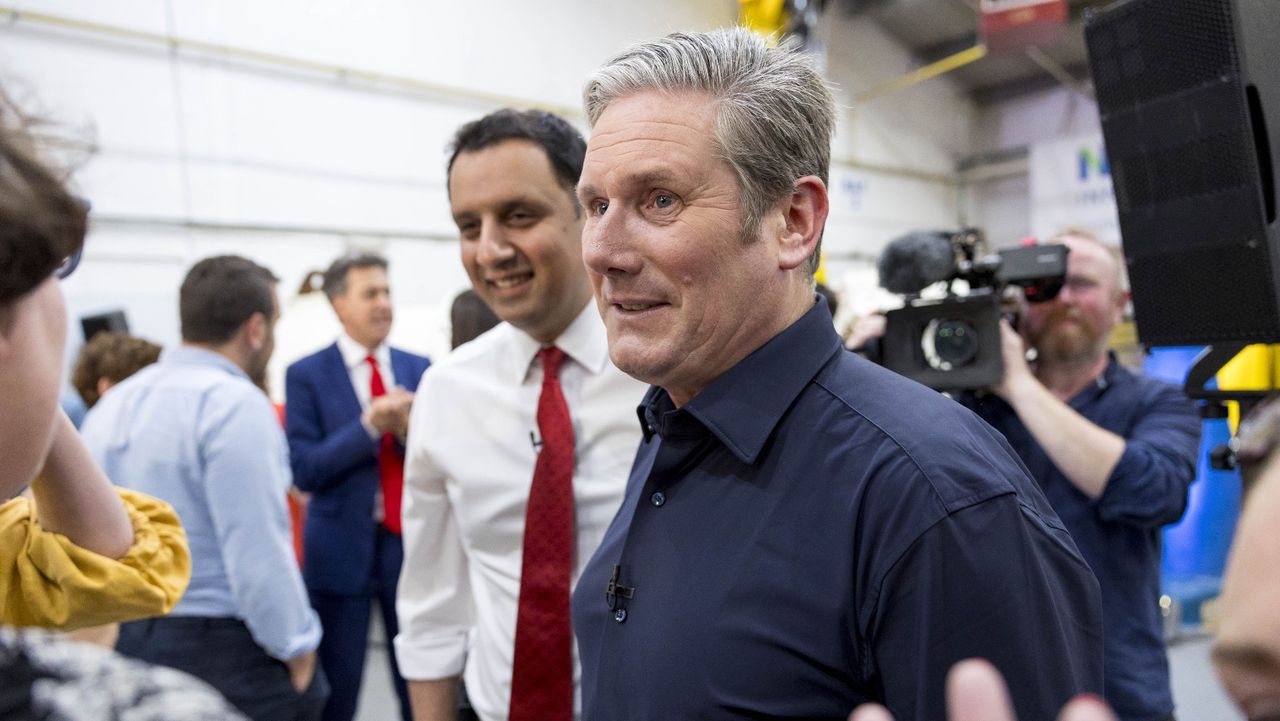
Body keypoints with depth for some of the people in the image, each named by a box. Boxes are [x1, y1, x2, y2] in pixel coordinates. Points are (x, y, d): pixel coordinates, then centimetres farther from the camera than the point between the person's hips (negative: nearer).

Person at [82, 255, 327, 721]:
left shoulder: (111, 404, 7)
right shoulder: (235, 403, -17)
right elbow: (257, 553, -21)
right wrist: (297, 650, -12)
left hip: (122, 639, 8)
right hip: (220, 648, -8)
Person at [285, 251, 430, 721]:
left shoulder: (419, 369, 6)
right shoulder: (307, 375, -2)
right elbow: (303, 470, -9)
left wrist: (410, 429, -16)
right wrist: (368, 426, -20)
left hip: (409, 542, 3)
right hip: (343, 547, -2)